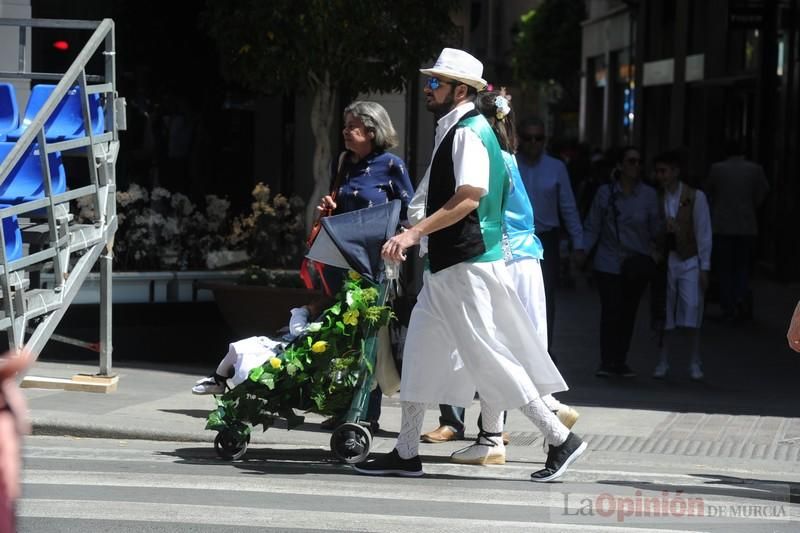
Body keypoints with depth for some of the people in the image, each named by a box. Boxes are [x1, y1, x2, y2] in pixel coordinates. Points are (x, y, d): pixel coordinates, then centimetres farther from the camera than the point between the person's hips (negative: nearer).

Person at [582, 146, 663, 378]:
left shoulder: (648, 194, 5)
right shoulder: (605, 192, 3)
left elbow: (656, 230, 7)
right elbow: (592, 227, 3)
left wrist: (655, 253, -7)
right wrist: (581, 251, -7)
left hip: (637, 265, 2)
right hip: (608, 263, -2)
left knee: (628, 313, 6)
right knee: (610, 311, -8)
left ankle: (620, 362, 16)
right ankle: (607, 362, -1)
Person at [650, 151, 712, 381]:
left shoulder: (695, 197, -2)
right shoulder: (657, 198, 5)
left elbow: (704, 233, -2)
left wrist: (704, 267, -4)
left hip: (689, 261, -2)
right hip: (665, 261, 2)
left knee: (691, 315, -7)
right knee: (666, 317, 5)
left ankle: (695, 364, 4)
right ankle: (663, 363, 14)